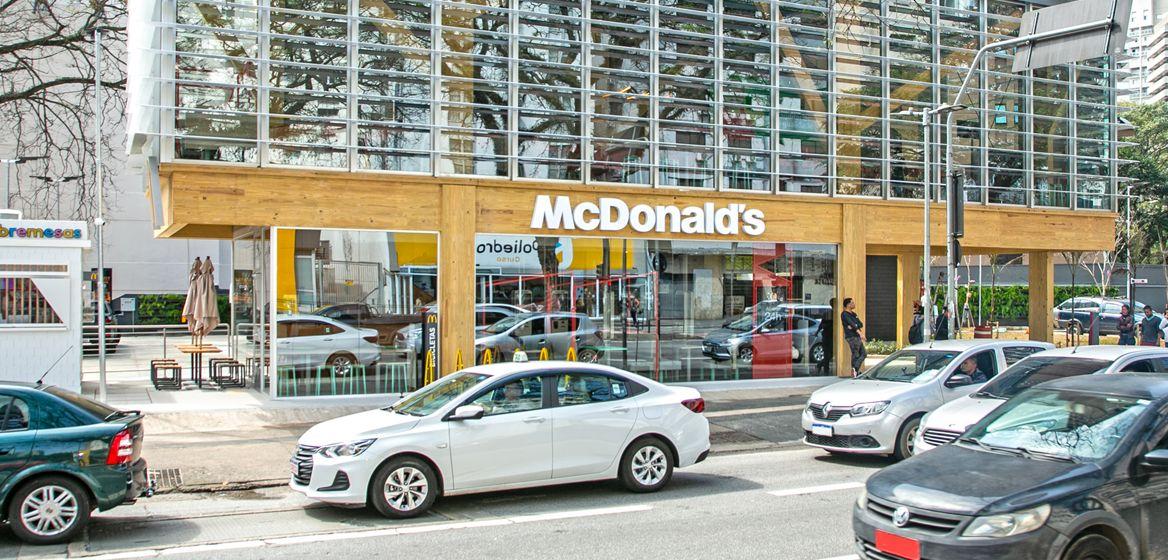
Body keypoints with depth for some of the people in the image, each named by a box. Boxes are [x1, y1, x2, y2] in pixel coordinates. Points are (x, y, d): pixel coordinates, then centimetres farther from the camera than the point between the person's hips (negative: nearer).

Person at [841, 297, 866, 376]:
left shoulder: (853, 314, 19)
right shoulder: (844, 314, -7)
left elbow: (861, 324, 10)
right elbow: (851, 323, -20)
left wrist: (854, 326, -13)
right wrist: (860, 333, -30)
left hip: (857, 337, 9)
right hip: (851, 337, -9)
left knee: (864, 353, 7)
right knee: (855, 355, -9)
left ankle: (855, 369, 7)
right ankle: (854, 371, -7)